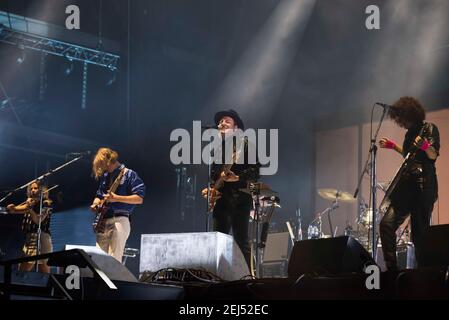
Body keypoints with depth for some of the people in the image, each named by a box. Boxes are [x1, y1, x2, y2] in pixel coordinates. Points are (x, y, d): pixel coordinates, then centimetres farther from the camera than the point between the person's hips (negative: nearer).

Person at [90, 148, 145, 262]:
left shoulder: (129, 175, -3)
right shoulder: (105, 176, 19)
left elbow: (139, 198, -11)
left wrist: (116, 198, -20)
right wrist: (95, 204, 7)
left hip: (119, 221, -7)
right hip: (103, 222, 7)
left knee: (113, 260, -15)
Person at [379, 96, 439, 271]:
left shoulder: (429, 128, -4)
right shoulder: (410, 133, 19)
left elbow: (433, 155, -14)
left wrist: (424, 143, -32)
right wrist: (393, 146, 30)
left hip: (423, 186, -8)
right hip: (406, 186, 8)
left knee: (419, 232, -9)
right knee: (387, 224, -7)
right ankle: (391, 268, -8)